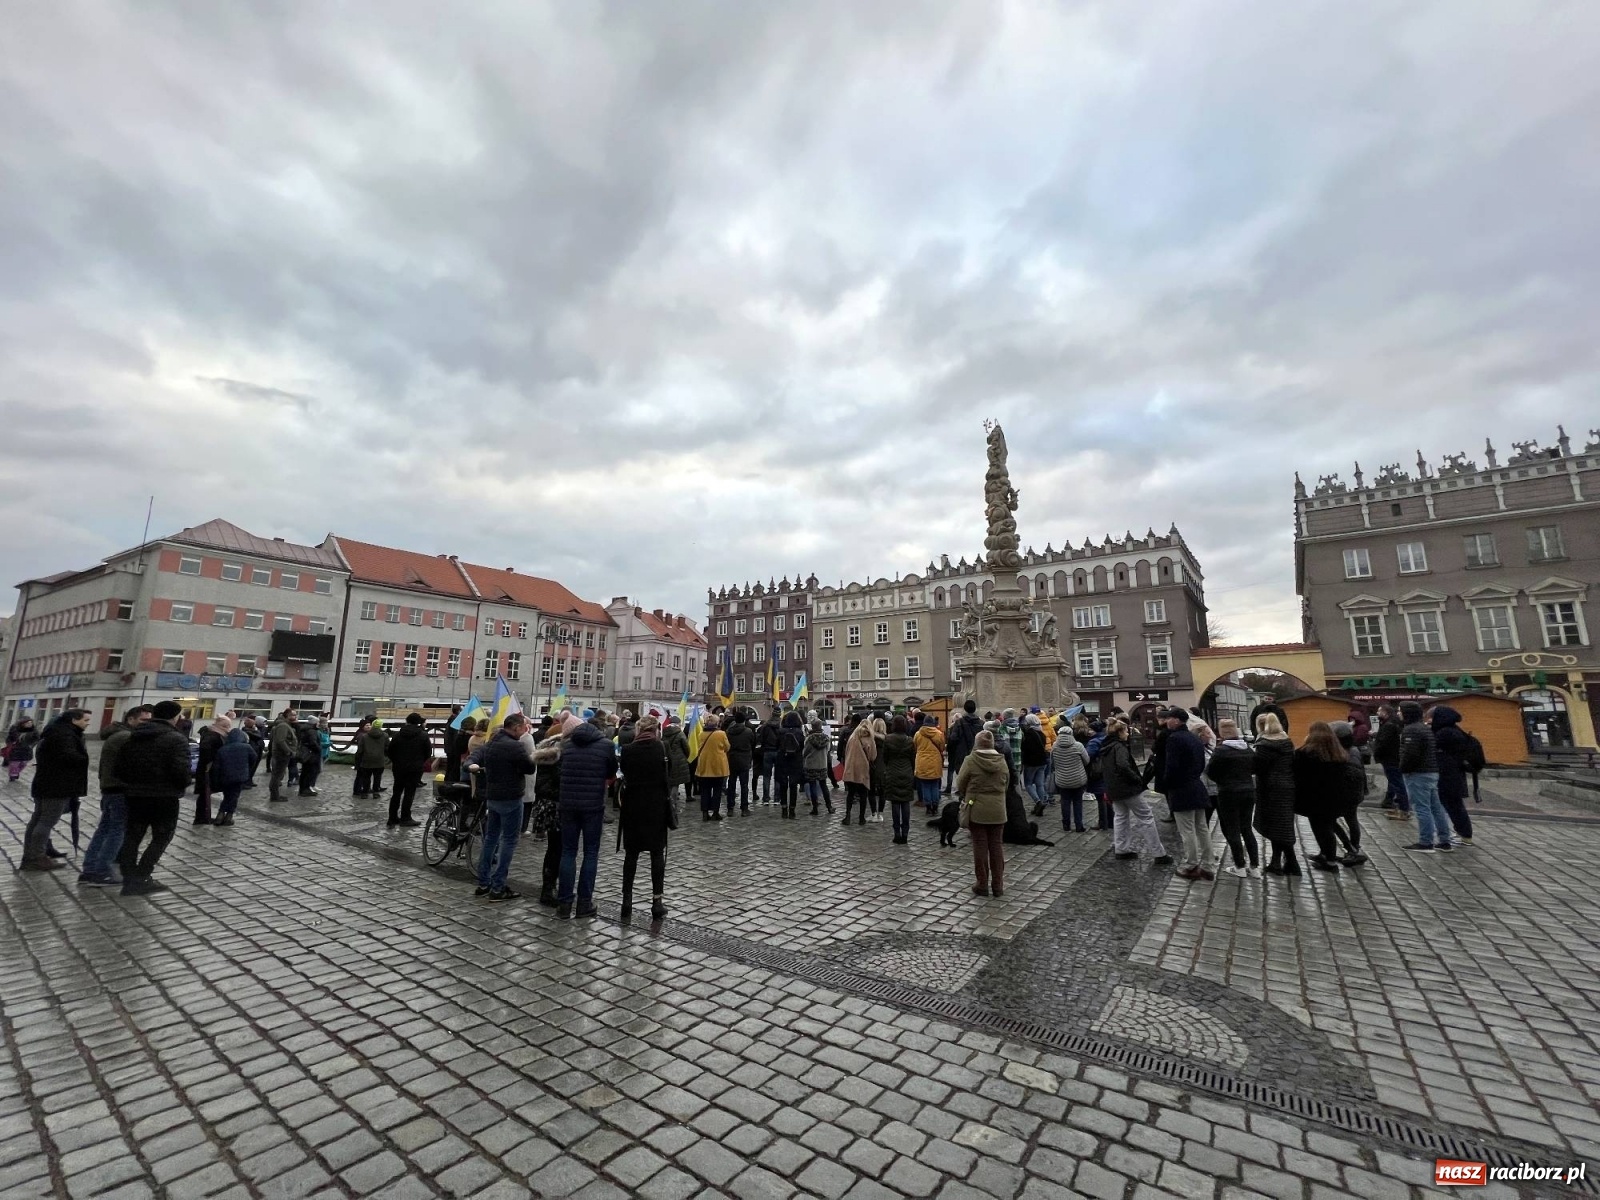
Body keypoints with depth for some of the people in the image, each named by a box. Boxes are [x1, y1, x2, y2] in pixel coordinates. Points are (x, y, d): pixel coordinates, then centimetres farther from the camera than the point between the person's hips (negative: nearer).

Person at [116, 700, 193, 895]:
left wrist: (133, 783, 22)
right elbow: (180, 771, -22)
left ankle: (129, 881, 17)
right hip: (164, 796, -7)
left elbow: (118, 768, 10)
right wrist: (183, 786, -3)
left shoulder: (133, 737, 9)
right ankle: (141, 878, 1)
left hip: (135, 795, 7)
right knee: (161, 837, 6)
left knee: (132, 837, 15)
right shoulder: (176, 739, -15)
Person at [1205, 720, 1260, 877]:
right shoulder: (1248, 749, 4)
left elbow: (1210, 772, -12)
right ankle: (1255, 867, 18)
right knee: (1246, 829, 15)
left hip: (1228, 794, -6)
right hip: (1248, 792, 6)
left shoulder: (1220, 750, -16)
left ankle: (1240, 867, 10)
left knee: (1232, 831, 5)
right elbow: (1254, 769, 17)